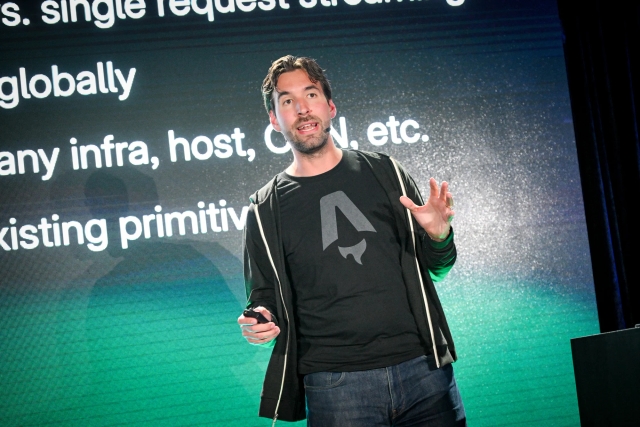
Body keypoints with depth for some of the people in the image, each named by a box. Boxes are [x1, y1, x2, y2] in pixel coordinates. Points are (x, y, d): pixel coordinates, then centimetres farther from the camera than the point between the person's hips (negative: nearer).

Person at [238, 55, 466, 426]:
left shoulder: (383, 172, 10)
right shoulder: (267, 209, 7)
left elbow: (433, 269, 14)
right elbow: (264, 296, 12)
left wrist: (438, 236, -7)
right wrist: (262, 321, -10)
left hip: (422, 366, 1)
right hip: (335, 386, -1)